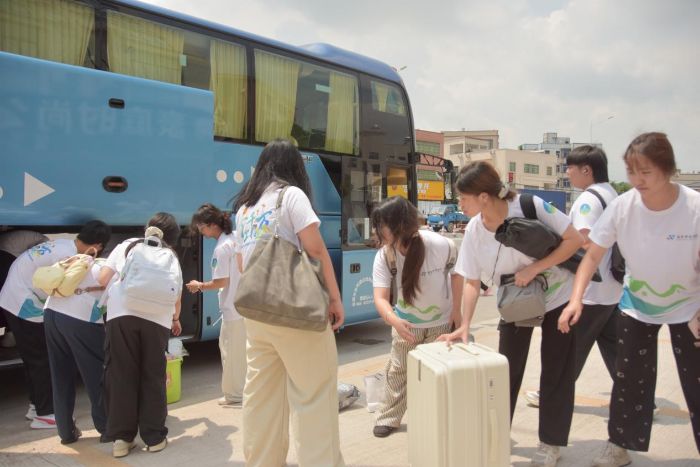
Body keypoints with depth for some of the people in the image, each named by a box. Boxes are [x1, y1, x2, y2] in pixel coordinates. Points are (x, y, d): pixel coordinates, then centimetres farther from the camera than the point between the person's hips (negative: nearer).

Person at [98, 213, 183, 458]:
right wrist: (176, 319, 44)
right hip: (156, 318, 0)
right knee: (153, 377, 9)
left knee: (121, 375, 8)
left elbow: (102, 279, 17)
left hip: (121, 314, 0)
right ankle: (154, 437, 15)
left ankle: (121, 438, 12)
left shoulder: (125, 245, 26)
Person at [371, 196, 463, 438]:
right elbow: (380, 297, -29)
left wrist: (456, 310, -6)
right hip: (406, 323, 2)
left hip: (441, 321, -1)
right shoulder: (383, 256, -23)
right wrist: (394, 321, -48)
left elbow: (457, 273, -9)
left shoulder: (440, 245, -28)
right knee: (397, 370, 8)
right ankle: (388, 418, 25)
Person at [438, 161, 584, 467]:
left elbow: (575, 240, -23)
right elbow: (472, 281, -10)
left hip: (557, 297, -3)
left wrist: (533, 269, -30)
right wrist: (464, 326, -20)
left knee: (556, 372, 5)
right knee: (507, 369, 8)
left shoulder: (530, 206, -27)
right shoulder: (473, 231, -14)